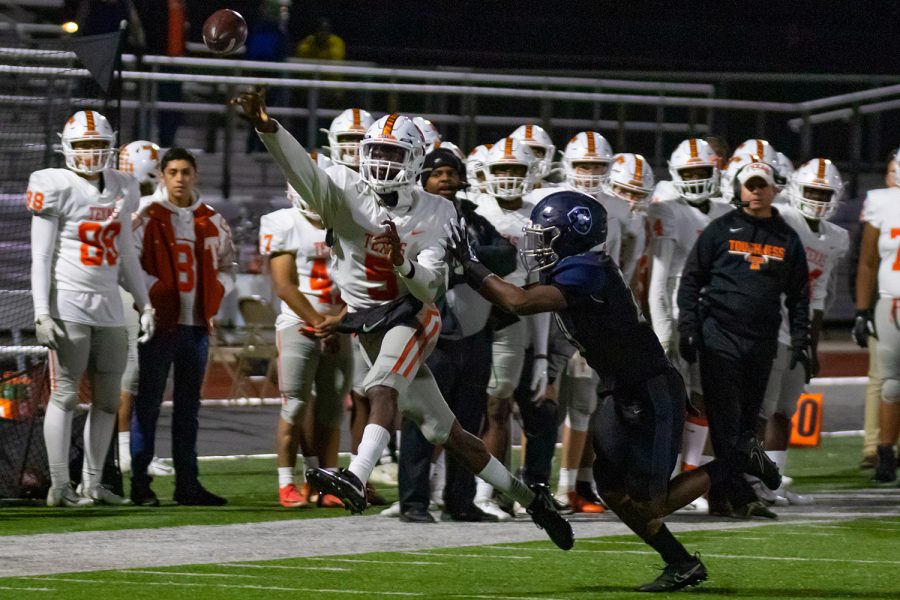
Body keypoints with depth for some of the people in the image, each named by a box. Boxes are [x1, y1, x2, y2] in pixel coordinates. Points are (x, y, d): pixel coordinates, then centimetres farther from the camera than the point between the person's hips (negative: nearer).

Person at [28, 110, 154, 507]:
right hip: (69, 307, -7)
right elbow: (41, 258, -7)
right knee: (65, 396, -5)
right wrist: (42, 313, -14)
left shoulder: (122, 190, 12)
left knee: (107, 400, 7)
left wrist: (145, 304, 17)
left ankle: (92, 484, 14)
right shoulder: (56, 188, -6)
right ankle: (59, 486, -2)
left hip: (109, 310, 7)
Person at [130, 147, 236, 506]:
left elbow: (226, 268, 19)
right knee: (148, 404, -3)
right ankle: (140, 482, -1)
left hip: (197, 325, 5)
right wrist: (156, 293, -17)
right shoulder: (146, 219, -3)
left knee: (188, 406, 9)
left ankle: (187, 482, 14)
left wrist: (213, 296, 2)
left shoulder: (212, 223, 12)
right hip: (160, 323, -5)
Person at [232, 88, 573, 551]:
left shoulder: (435, 214, -9)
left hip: (411, 314, -3)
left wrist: (403, 261, -36)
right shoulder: (346, 193, -7)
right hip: (367, 322, 3)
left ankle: (356, 480, -53)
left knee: (383, 388, -33)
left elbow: (430, 287, -15)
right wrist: (266, 126, -42)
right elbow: (301, 169, -25)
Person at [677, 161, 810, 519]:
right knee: (726, 420, -9)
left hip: (761, 342, 4)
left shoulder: (787, 239, 12)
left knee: (747, 420, 5)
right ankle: (740, 497, -12)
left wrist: (800, 342, 9)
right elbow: (691, 279, 4)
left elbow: (798, 295, 16)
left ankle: (721, 495, 12)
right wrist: (687, 327, -4)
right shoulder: (721, 230, 3)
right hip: (719, 336, -4)